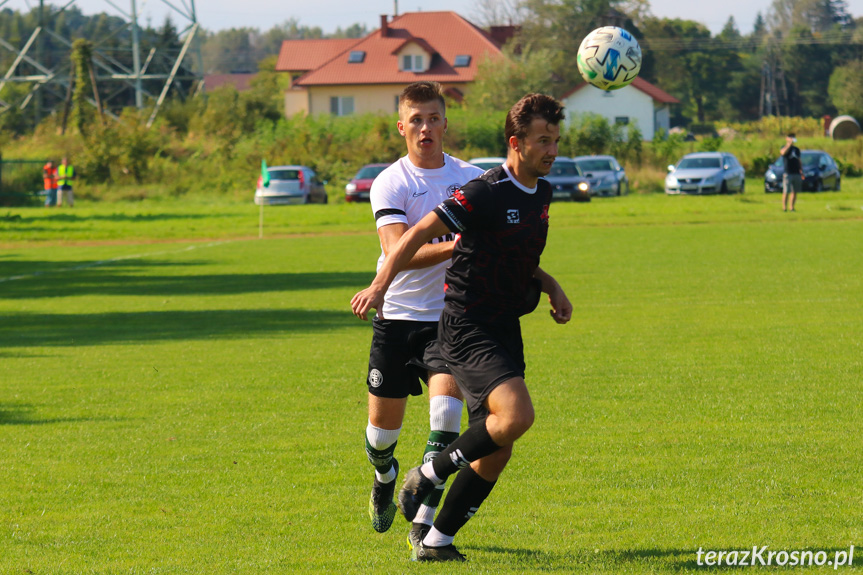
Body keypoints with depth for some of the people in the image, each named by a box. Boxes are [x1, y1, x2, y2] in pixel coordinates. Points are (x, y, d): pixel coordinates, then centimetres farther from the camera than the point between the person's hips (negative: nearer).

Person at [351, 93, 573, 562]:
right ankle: (430, 474, -5)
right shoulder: (486, 192, -16)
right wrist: (380, 285, -26)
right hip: (466, 328, -8)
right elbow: (419, 234, -16)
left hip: (505, 329, 8)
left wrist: (551, 288, 11)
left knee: (496, 453, 6)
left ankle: (436, 541, 17)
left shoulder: (541, 193, 10)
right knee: (517, 414, -27)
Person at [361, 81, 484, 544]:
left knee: (445, 409, -20)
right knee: (383, 427, 7)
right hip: (397, 315, -1)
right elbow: (397, 252, -22)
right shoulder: (389, 184, -7)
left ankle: (424, 521, -14)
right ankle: (385, 478, 43)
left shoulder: (473, 179, 2)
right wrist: (453, 246, -35)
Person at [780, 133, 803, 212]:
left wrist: (801, 171, 16)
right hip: (788, 173, -5)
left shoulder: (796, 149, 19)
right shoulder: (784, 148, 3)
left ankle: (791, 207, 9)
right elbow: (783, 152, -22)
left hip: (797, 173, 5)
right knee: (786, 192, -8)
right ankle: (784, 207, -4)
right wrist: (789, 144, -27)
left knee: (794, 191, 4)